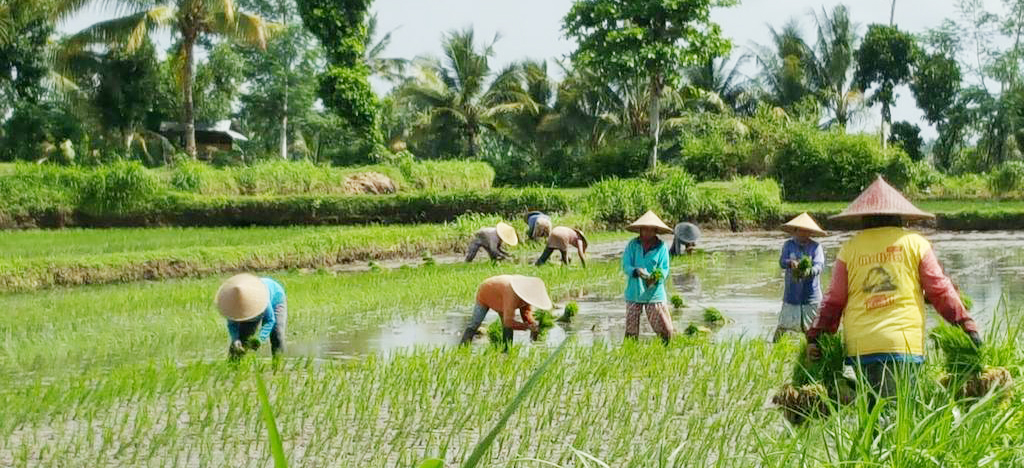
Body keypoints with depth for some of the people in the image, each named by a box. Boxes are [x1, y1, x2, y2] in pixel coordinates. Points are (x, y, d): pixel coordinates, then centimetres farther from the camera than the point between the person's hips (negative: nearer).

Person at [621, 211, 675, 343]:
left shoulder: (662, 247, 1)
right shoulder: (632, 245, 3)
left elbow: (665, 270, -2)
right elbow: (625, 266, -3)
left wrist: (656, 279, -24)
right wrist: (636, 271, -25)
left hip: (655, 293, -1)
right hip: (634, 293, 1)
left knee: (665, 330, -3)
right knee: (631, 331, 7)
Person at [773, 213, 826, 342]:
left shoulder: (816, 247, 0)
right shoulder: (788, 244, 5)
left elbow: (819, 265, -13)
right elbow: (782, 262, -8)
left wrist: (810, 271, -36)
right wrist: (790, 263, -31)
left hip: (811, 295, -1)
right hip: (791, 295, 1)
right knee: (782, 326, 5)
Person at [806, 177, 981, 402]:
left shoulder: (849, 249, 11)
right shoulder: (915, 243, 9)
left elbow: (834, 299, 10)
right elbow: (940, 290, 9)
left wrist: (815, 336, 13)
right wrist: (967, 325, 15)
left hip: (858, 347, 2)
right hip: (902, 344, -1)